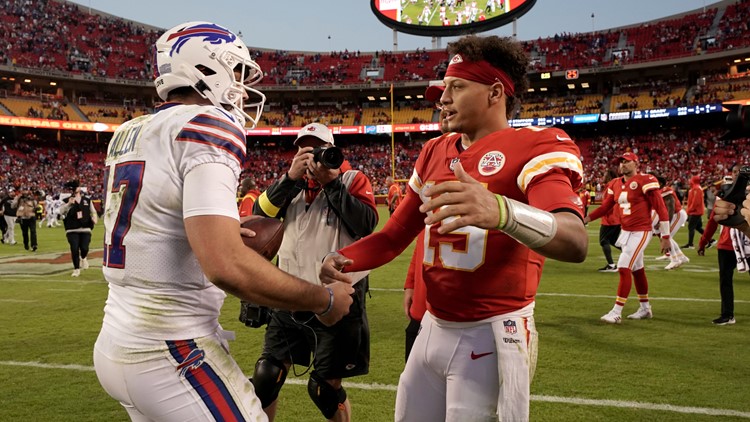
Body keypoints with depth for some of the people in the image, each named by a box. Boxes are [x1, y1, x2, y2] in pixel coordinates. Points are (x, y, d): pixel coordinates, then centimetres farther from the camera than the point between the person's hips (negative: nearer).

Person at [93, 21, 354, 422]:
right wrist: (324, 299, -15)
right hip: (171, 353, -9)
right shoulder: (207, 126, -15)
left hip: (117, 345, 9)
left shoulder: (127, 134, 10)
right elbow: (227, 267, -27)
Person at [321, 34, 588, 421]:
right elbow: (395, 235, 14)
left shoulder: (533, 148, -12)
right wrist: (343, 259, -5)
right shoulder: (435, 153, 10)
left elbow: (574, 241, -30)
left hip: (492, 334, -6)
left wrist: (501, 212, -49)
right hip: (433, 328, 7)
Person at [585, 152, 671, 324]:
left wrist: (665, 237, -14)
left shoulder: (645, 181, -13)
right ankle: (645, 308, 32)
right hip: (625, 232, 8)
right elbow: (605, 207, 12)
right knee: (637, 269, 17)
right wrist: (585, 219, 1)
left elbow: (661, 208, -13)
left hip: (640, 232, -8)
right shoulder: (616, 184, 8)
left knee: (624, 268, -11)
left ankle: (616, 312, -6)